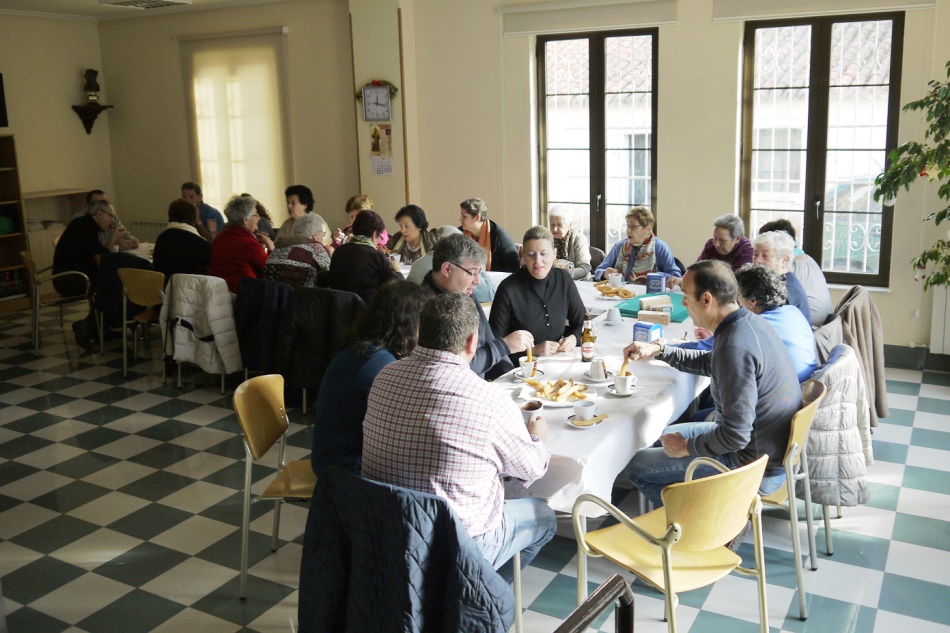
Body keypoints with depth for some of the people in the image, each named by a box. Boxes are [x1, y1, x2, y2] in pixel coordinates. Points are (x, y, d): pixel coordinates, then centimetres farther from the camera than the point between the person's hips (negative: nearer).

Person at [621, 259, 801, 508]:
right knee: (663, 437, 24)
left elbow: (736, 435, -30)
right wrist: (658, 350, 16)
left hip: (756, 467, -10)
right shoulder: (750, 322, 1)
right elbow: (709, 362, 22)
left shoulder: (735, 347, -30)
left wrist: (687, 447, -14)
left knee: (635, 466, -7)